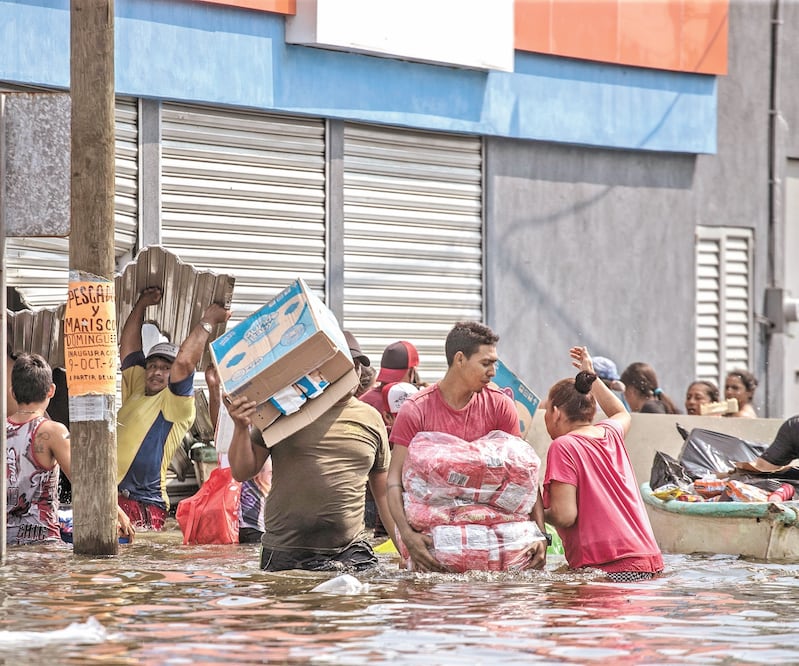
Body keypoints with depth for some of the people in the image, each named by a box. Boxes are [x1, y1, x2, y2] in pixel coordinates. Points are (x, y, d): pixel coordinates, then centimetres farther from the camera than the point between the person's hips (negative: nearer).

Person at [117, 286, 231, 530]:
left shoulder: (175, 404, 2)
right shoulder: (135, 390, 22)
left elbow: (184, 362, -10)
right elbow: (128, 347, 25)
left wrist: (207, 322, 0)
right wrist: (141, 305, 25)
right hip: (109, 495, 7)